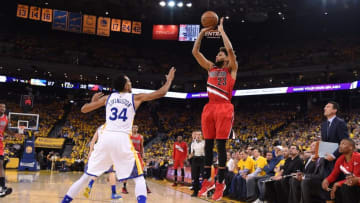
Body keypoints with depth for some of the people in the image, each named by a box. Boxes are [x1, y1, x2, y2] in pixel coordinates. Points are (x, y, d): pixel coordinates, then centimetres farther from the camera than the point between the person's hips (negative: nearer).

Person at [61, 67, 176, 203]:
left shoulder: (107, 98, 16)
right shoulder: (135, 98, 10)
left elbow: (83, 109, 21)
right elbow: (161, 93, 14)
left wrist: (93, 101, 41)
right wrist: (169, 79, 31)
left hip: (105, 138, 4)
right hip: (122, 139, -3)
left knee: (87, 176, 18)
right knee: (139, 178, 5)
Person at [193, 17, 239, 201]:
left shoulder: (231, 69, 7)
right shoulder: (210, 67, 20)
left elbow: (230, 49, -10)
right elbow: (195, 52, 15)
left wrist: (221, 30, 0)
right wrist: (202, 32, 11)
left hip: (224, 108, -5)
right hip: (209, 107, 5)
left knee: (221, 145, -6)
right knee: (208, 145, 5)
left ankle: (220, 183, 0)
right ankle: (207, 180, 13)